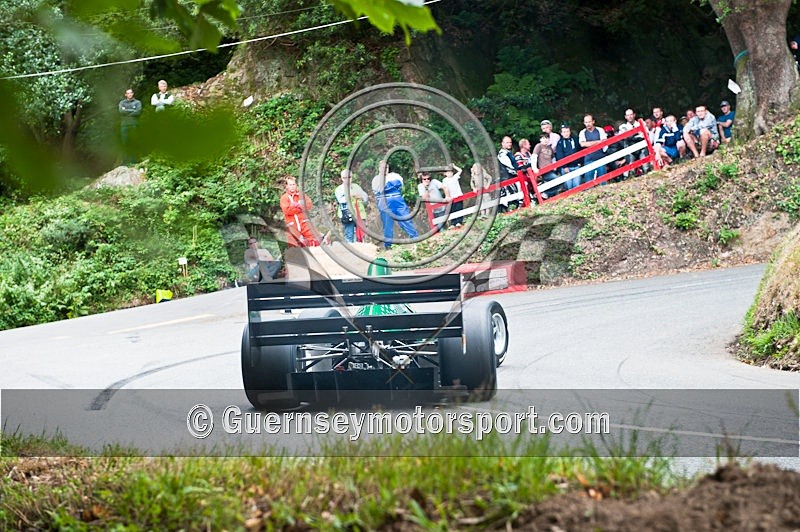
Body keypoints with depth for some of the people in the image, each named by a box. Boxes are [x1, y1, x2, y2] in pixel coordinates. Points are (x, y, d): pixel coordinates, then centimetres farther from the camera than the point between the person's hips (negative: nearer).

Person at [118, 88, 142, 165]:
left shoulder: (137, 102, 12)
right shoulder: (122, 102, 17)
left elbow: (138, 112, -5)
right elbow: (121, 111, -1)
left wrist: (126, 111, -2)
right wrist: (132, 110, -2)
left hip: (134, 125, -1)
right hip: (124, 125, 1)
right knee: (125, 143, -4)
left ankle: (133, 161, -6)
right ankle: (125, 161, -4)